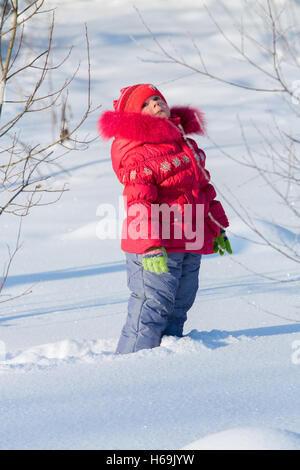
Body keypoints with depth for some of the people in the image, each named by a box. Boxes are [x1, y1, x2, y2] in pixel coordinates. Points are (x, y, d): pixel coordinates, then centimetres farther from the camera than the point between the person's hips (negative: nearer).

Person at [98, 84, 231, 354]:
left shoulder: (185, 143, 17)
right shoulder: (138, 155, -12)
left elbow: (204, 187, 26)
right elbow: (138, 203, -19)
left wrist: (217, 228, 26)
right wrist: (151, 246, -27)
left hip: (190, 245, 9)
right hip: (157, 250, -9)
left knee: (178, 309, 14)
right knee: (151, 308, -11)